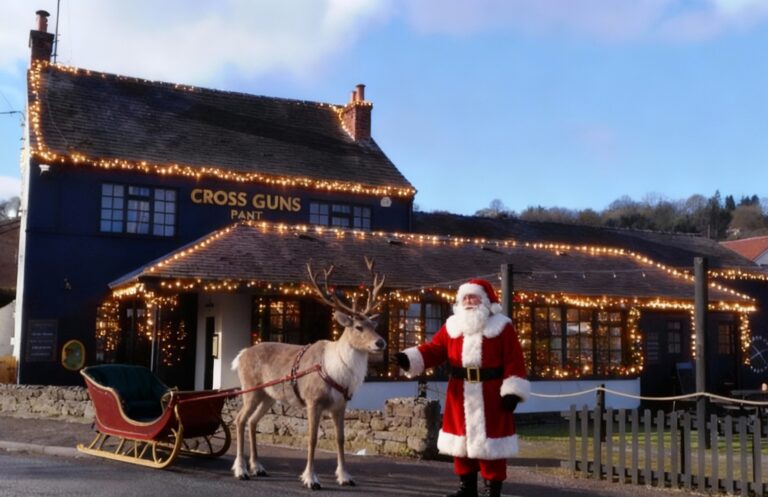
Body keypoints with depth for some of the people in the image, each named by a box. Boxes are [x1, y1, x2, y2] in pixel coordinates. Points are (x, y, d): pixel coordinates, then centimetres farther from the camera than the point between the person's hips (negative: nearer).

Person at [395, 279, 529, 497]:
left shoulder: (502, 327, -5)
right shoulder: (452, 326, 8)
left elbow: (514, 361, -9)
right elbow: (434, 350, 3)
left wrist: (512, 391, -16)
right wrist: (409, 359, -14)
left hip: (491, 395, -4)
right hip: (461, 395, 5)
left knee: (490, 443, 0)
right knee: (462, 439, 11)